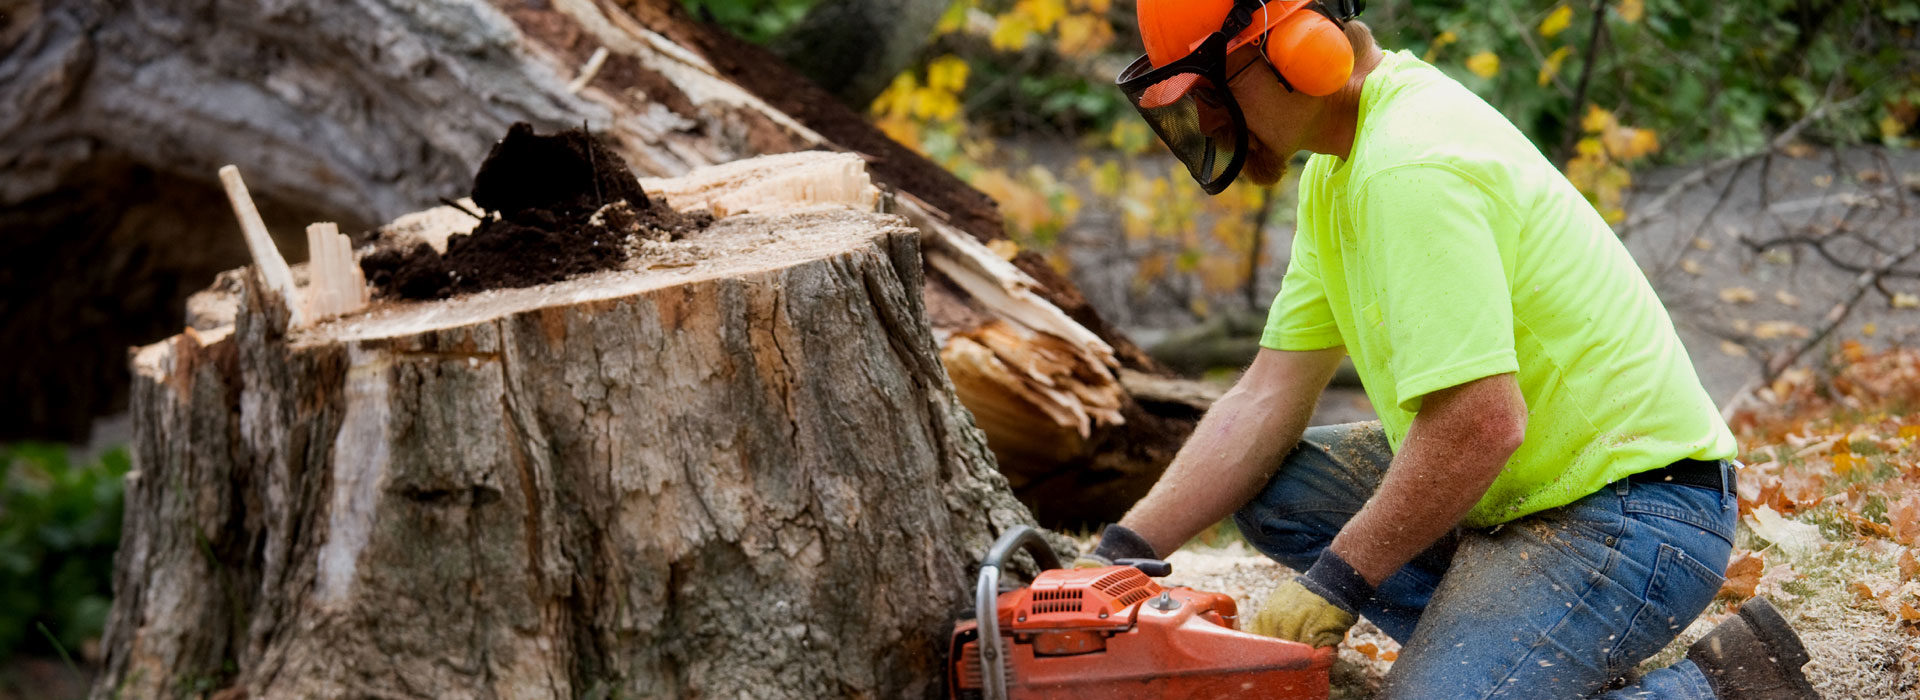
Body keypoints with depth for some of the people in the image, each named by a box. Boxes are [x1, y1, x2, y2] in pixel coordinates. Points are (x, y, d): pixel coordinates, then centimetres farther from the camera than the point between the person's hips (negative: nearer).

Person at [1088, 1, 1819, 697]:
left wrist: (1333, 584, -18)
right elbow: (1269, 396, 9)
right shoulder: (1342, 164, 9)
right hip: (1524, 492, 10)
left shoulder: (1413, 169, -23)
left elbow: (1483, 422, -29)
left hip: (1634, 511, -10)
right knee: (1269, 484, 7)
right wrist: (1120, 553, 1)